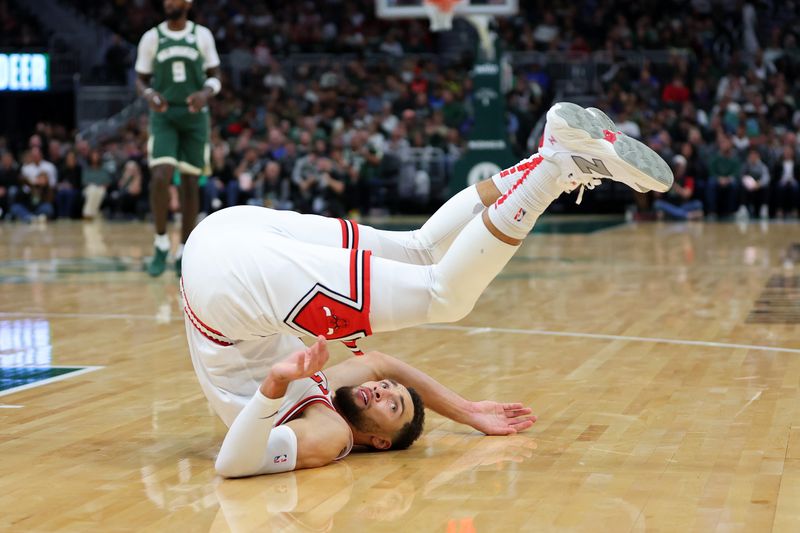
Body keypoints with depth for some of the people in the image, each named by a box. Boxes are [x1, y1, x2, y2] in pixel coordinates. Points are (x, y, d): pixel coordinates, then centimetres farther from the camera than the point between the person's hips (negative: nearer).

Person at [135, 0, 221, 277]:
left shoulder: (202, 35, 0)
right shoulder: (151, 37, 1)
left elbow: (214, 76, 6)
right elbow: (141, 79, 7)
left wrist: (206, 93, -16)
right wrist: (149, 95, -15)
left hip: (195, 115, 1)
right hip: (163, 115, -1)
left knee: (190, 183, 3)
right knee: (160, 177, -17)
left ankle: (184, 252, 14)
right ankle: (161, 244, 0)